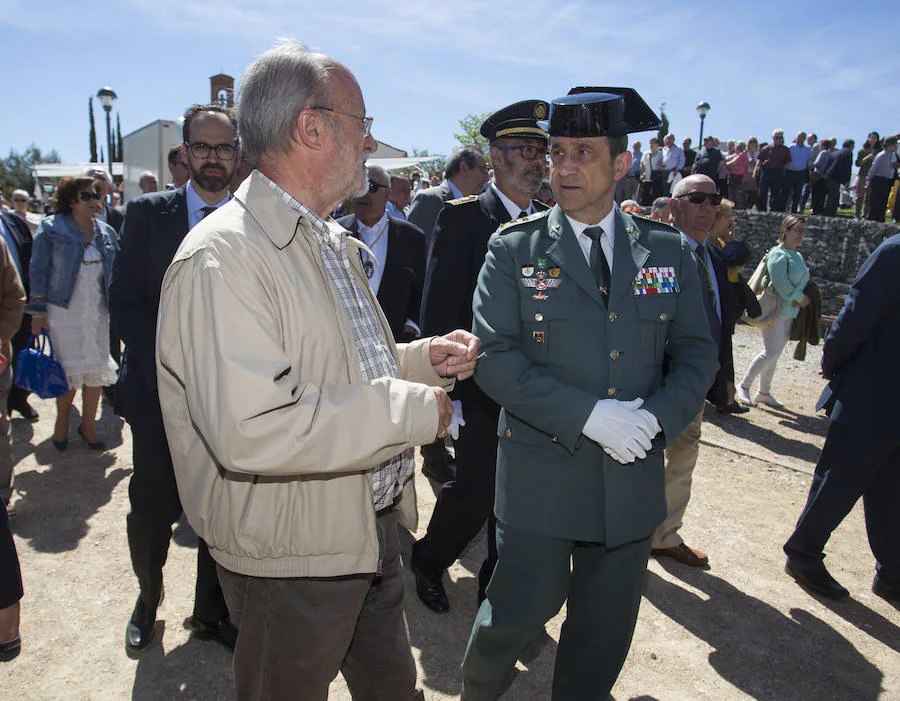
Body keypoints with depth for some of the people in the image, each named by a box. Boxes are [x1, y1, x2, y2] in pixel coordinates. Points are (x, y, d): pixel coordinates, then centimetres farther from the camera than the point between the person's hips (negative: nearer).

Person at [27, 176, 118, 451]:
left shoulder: (105, 232, 9)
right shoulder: (51, 228, -2)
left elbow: (113, 272, 14)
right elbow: (38, 271, -2)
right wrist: (38, 312, -5)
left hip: (97, 312, 4)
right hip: (64, 312, -3)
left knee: (97, 369, 5)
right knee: (69, 370, 1)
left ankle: (88, 425, 20)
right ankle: (62, 423, 23)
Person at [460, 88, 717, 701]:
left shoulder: (670, 251, 3)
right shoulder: (515, 248, -5)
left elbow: (696, 352, 6)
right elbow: (494, 357, -12)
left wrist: (657, 417, -12)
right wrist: (588, 414, -20)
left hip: (633, 480, 3)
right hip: (540, 474, -3)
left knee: (606, 630, 18)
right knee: (519, 613, 9)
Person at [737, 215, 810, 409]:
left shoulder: (798, 256, 19)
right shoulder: (778, 253, -9)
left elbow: (804, 280, 21)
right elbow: (780, 281, -19)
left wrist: (798, 298, 1)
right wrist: (798, 298, -10)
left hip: (790, 311, 8)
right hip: (775, 307, -8)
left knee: (775, 353, 9)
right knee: (771, 352, -13)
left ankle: (764, 393, 16)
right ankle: (744, 386, 0)